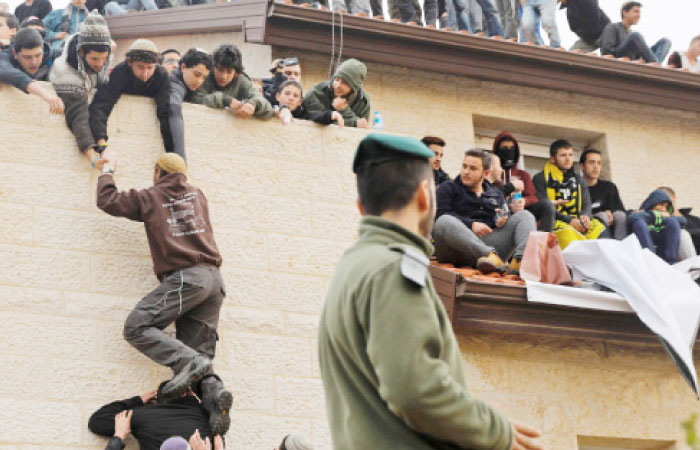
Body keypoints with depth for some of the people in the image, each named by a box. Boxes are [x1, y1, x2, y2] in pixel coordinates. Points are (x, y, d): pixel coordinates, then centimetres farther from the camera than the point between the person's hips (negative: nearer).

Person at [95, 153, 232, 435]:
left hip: (184, 277, -6)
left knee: (136, 327, -11)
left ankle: (189, 362, -28)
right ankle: (213, 391, -25)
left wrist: (107, 170, 33)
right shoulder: (197, 194, 23)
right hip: (214, 278, 6)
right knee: (198, 351, 3)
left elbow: (107, 200, 16)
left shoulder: (151, 197, 9)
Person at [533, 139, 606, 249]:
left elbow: (586, 204, 16)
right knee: (567, 232, -41)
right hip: (552, 223, -4)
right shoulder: (540, 179, 8)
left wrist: (585, 216, -11)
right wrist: (569, 220, -15)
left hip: (576, 223, 4)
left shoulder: (578, 180, 25)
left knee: (598, 227, -29)